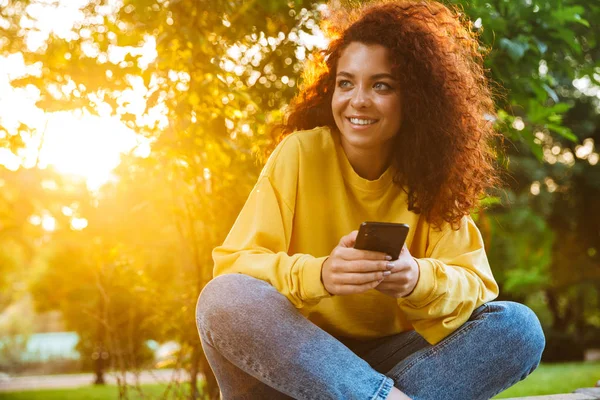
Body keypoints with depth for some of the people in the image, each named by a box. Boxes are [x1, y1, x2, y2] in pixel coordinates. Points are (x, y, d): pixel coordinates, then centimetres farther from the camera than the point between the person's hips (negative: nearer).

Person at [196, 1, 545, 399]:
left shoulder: (430, 173, -1)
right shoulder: (300, 152, -8)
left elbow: (474, 284, -8)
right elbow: (234, 264, -15)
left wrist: (420, 280, -32)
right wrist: (317, 274, -35)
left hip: (390, 357, 3)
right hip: (295, 357, -2)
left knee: (518, 327, -17)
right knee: (225, 299, -32)